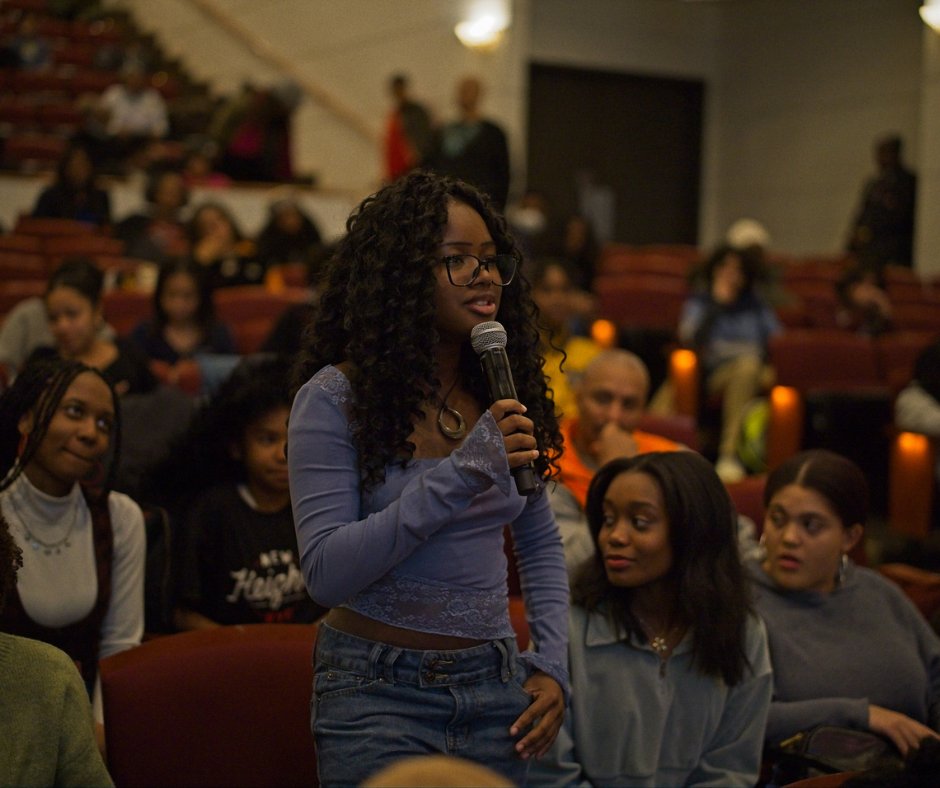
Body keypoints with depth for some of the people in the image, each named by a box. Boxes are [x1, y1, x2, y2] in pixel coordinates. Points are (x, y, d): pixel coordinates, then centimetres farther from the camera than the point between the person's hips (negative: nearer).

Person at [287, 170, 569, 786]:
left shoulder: (504, 400, 5)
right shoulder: (335, 398, -11)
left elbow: (541, 545, 16)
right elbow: (326, 571, -19)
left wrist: (552, 664, 3)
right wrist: (459, 475, -25)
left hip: (496, 688, 5)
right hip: (380, 689, -5)